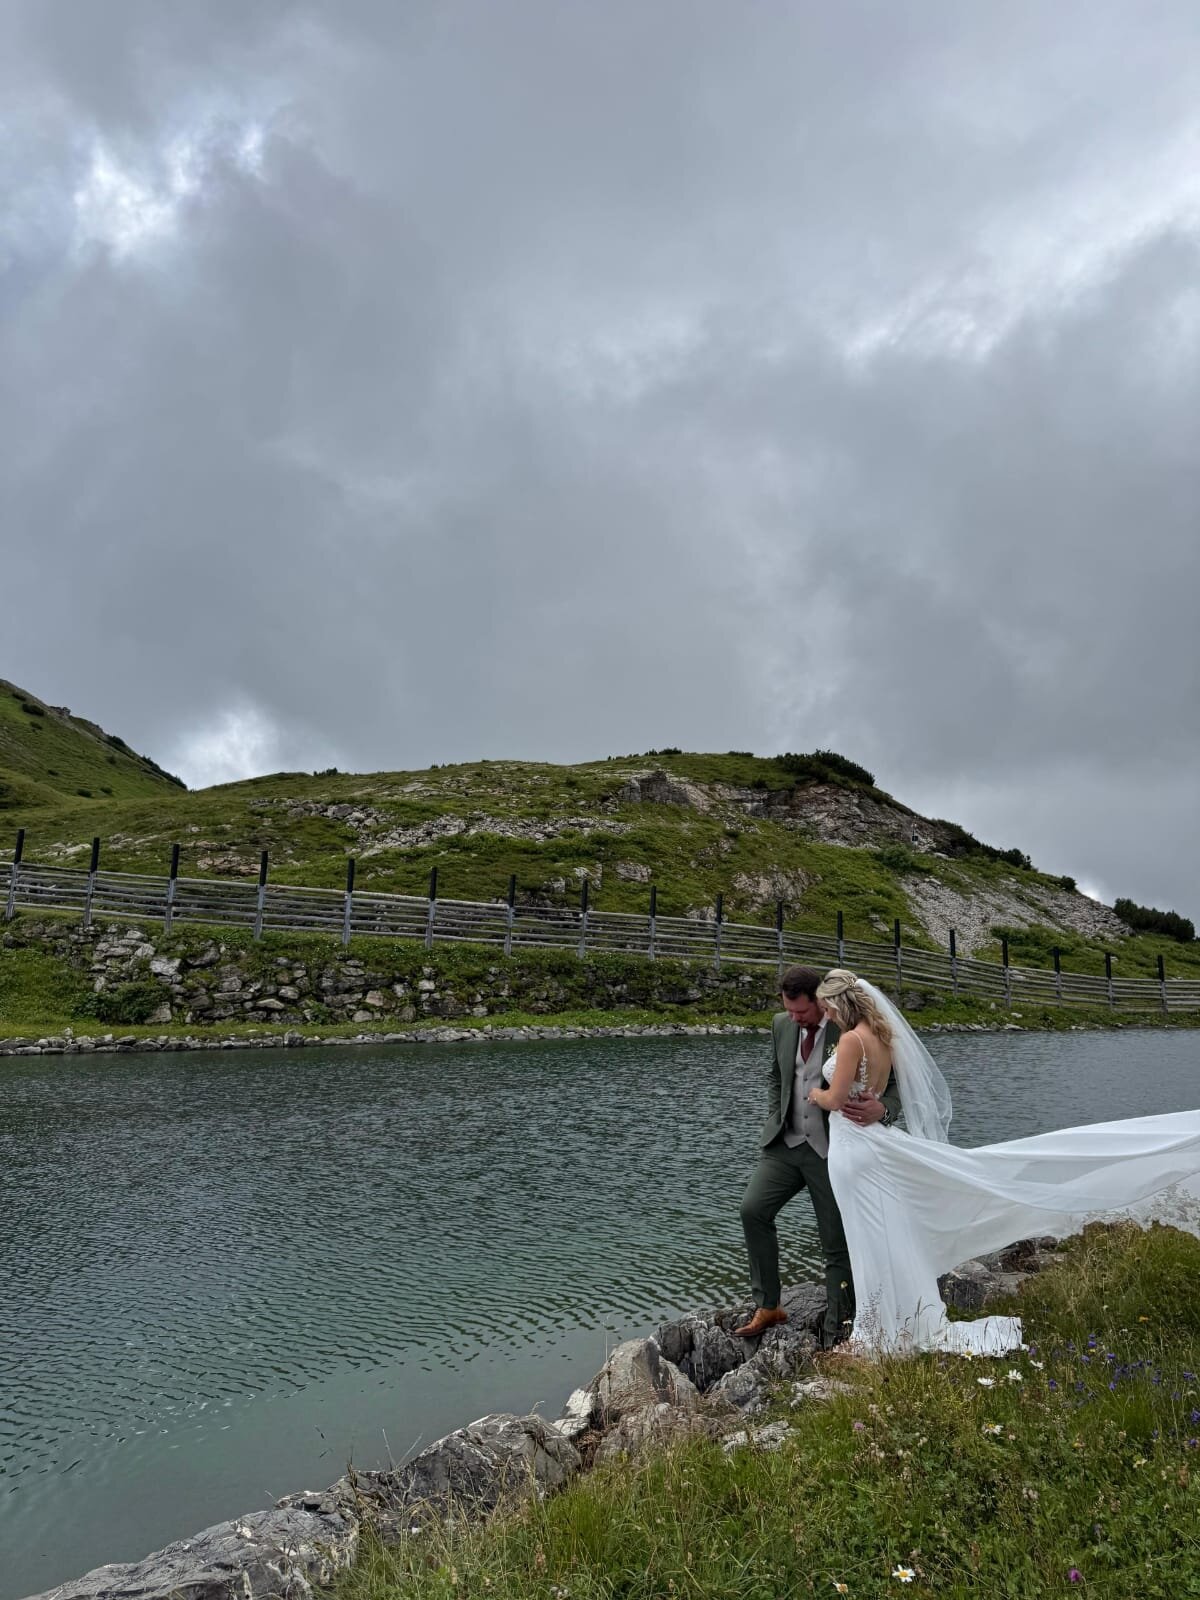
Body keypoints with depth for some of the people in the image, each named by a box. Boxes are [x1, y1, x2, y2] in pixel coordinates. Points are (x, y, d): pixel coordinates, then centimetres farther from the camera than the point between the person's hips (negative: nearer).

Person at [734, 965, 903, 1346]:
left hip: (832, 1150, -5)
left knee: (837, 1243, 5)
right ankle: (767, 1307, 7)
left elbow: (894, 1084, -13)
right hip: (786, 1142, 5)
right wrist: (775, 1120, 9)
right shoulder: (782, 1025, 2)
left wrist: (881, 1110, -34)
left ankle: (837, 1333, 19)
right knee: (753, 1209, -9)